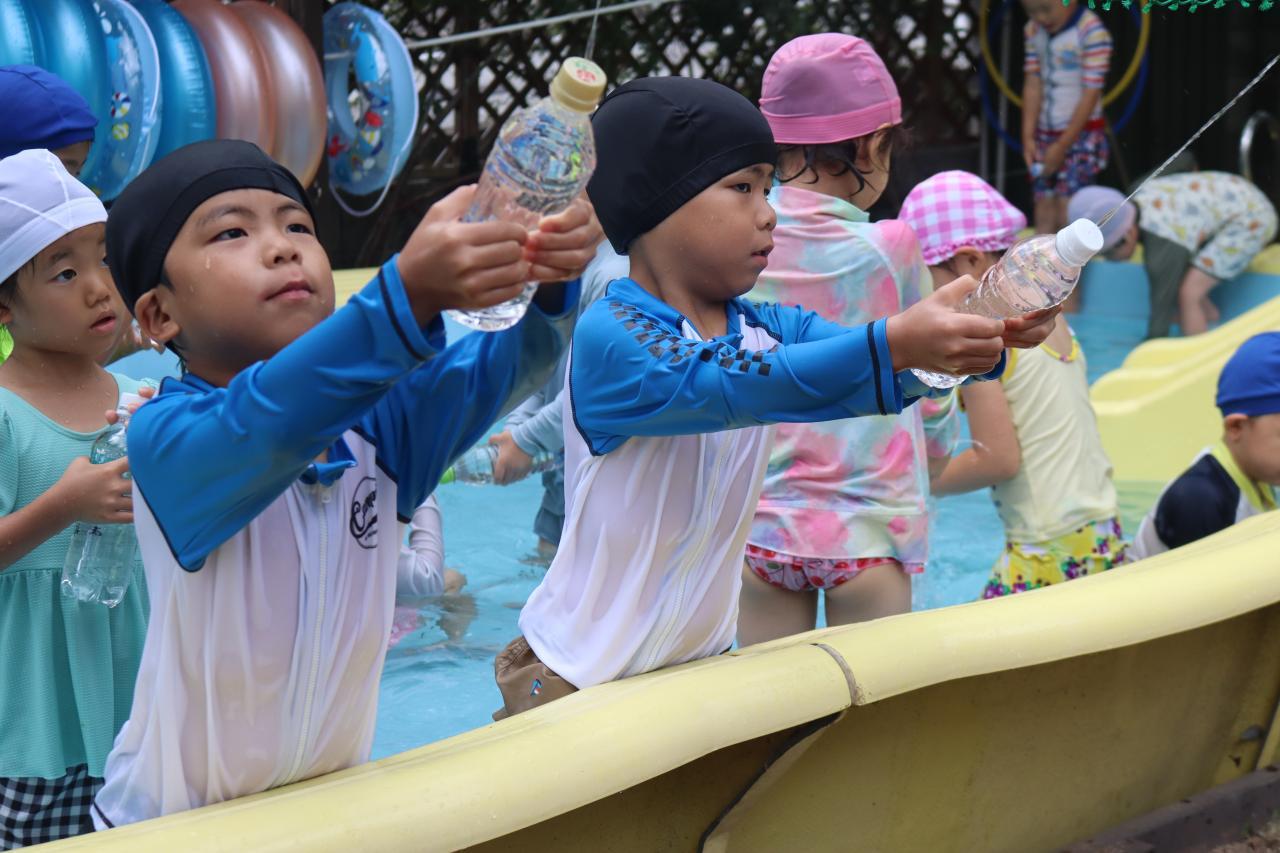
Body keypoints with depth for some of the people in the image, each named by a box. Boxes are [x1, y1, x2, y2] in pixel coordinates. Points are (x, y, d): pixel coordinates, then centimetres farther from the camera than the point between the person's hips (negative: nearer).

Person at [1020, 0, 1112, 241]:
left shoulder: (1092, 32, -17)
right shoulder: (1034, 30, 4)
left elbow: (1091, 93, -16)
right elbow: (1033, 84, 5)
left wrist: (1063, 145, -14)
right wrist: (1028, 137, -3)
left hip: (1081, 133, -6)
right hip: (1045, 133, 6)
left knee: (1067, 209, -11)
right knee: (1044, 210, 4)